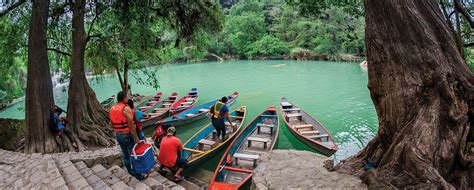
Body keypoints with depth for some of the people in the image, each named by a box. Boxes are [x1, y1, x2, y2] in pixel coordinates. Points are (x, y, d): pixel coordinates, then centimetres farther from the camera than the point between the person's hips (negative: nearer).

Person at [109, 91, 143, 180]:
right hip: (128, 135, -7)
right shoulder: (126, 109, -21)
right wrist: (137, 138, -18)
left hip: (118, 135, 7)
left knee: (125, 154, 21)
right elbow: (131, 126, -23)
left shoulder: (112, 109, 3)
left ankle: (130, 170, 38)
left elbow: (112, 124, 11)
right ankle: (137, 174, 14)